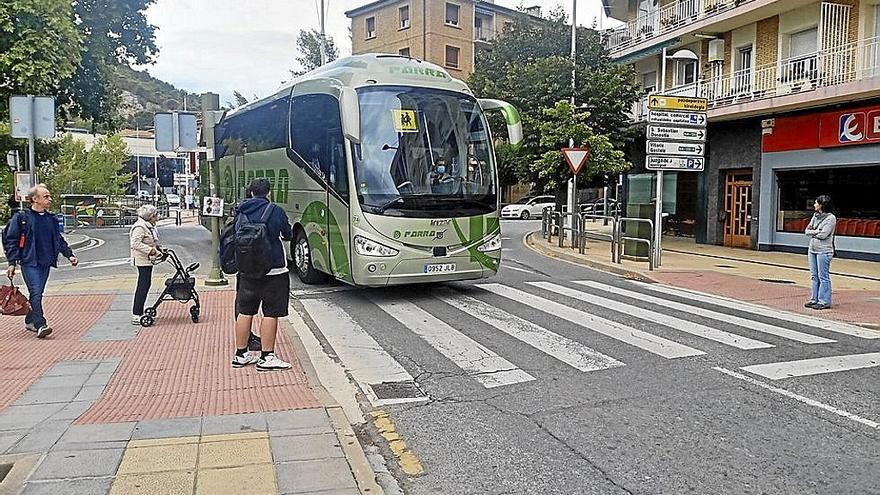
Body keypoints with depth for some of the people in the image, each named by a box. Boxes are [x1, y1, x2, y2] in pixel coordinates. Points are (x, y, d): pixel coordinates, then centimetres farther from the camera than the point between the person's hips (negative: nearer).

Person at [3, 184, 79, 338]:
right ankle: (40, 325, -19)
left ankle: (30, 321, 28)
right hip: (29, 262, -5)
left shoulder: (51, 219, 12)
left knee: (37, 293, 12)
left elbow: (59, 240, 20)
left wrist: (69, 255, 8)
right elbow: (10, 240, -3)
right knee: (36, 292, -15)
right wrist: (12, 263, -9)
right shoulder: (21, 217, -4)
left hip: (45, 263, 6)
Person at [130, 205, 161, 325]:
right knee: (143, 286, -10)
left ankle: (138, 313, 22)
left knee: (145, 285, 14)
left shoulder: (149, 226, 15)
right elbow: (135, 244, -25)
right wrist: (150, 250, -27)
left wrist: (156, 247, 13)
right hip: (142, 260, -11)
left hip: (148, 259, 11)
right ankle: (136, 316, -7)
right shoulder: (140, 227, -17)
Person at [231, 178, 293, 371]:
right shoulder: (275, 211, -8)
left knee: (245, 311, 12)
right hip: (273, 269, -5)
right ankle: (266, 357, 0)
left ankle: (241, 354, 21)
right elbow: (288, 235, 4)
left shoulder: (241, 212, 3)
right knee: (271, 313, 0)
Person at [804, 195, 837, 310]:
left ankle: (824, 302, 1)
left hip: (824, 251, -7)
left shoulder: (831, 218, -9)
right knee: (814, 276, 11)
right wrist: (817, 231, -8)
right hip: (812, 249, 7)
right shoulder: (815, 216, 13)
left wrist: (812, 231, -4)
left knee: (823, 277, -4)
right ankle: (814, 299, 17)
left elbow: (823, 234, -17)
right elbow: (807, 231, 8)